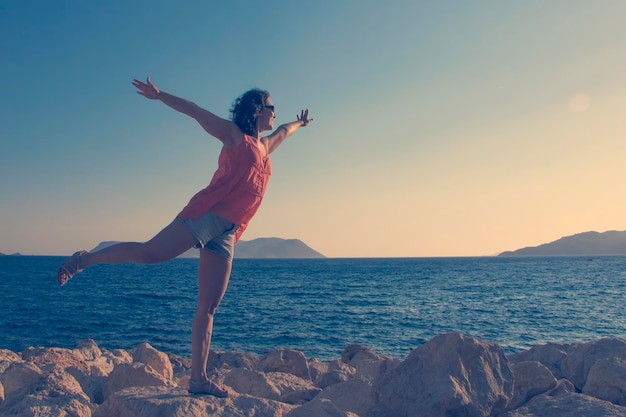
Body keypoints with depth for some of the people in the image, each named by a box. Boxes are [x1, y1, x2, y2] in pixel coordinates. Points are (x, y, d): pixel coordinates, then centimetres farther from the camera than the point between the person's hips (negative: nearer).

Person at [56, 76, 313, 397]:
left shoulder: (265, 146, 27)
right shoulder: (234, 135, 9)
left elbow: (283, 131, 48)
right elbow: (196, 111, 2)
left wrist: (300, 123, 67)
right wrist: (159, 95, -8)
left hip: (226, 234, 6)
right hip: (206, 215, -6)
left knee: (209, 307, 2)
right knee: (149, 253, -20)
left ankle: (198, 379, 3)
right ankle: (85, 259, 2)